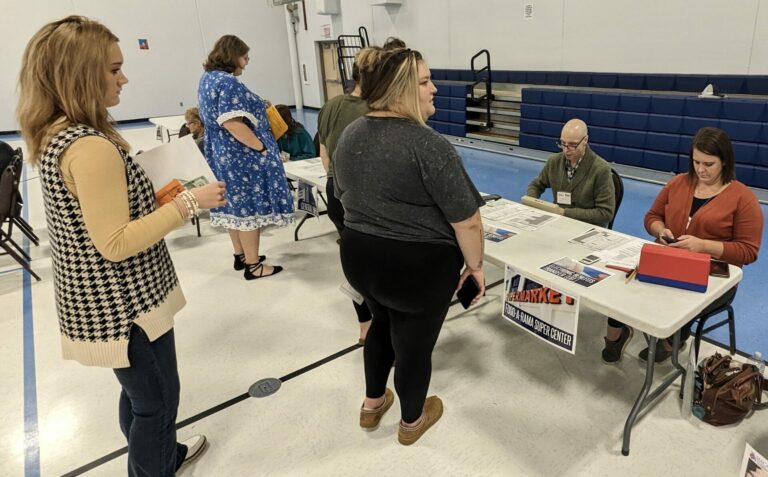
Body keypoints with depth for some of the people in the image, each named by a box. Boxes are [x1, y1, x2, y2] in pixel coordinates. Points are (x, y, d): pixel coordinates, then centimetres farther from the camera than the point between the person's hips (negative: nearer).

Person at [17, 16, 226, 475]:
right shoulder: (91, 147, -25)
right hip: (124, 304, -10)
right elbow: (116, 244, -26)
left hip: (99, 300, 10)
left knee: (140, 394, 28)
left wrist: (156, 199, 11)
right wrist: (187, 203, -23)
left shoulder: (54, 136, 6)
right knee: (156, 400, 11)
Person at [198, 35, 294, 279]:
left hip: (222, 153, 10)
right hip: (242, 155, -10)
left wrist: (258, 107, 21)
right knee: (249, 206, -3)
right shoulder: (228, 82, -19)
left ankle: (240, 255, 27)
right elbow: (232, 123, -28)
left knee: (235, 204, 16)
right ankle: (252, 264, 5)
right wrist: (261, 147, -20)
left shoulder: (207, 78, 13)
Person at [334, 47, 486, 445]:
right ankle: (412, 422, 36)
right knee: (413, 342, 13)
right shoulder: (427, 145, -21)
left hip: (359, 257, 7)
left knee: (383, 323, 27)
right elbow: (467, 220, -19)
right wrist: (475, 265, -4)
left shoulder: (350, 136, 2)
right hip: (419, 266, -7)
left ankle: (372, 404, 42)